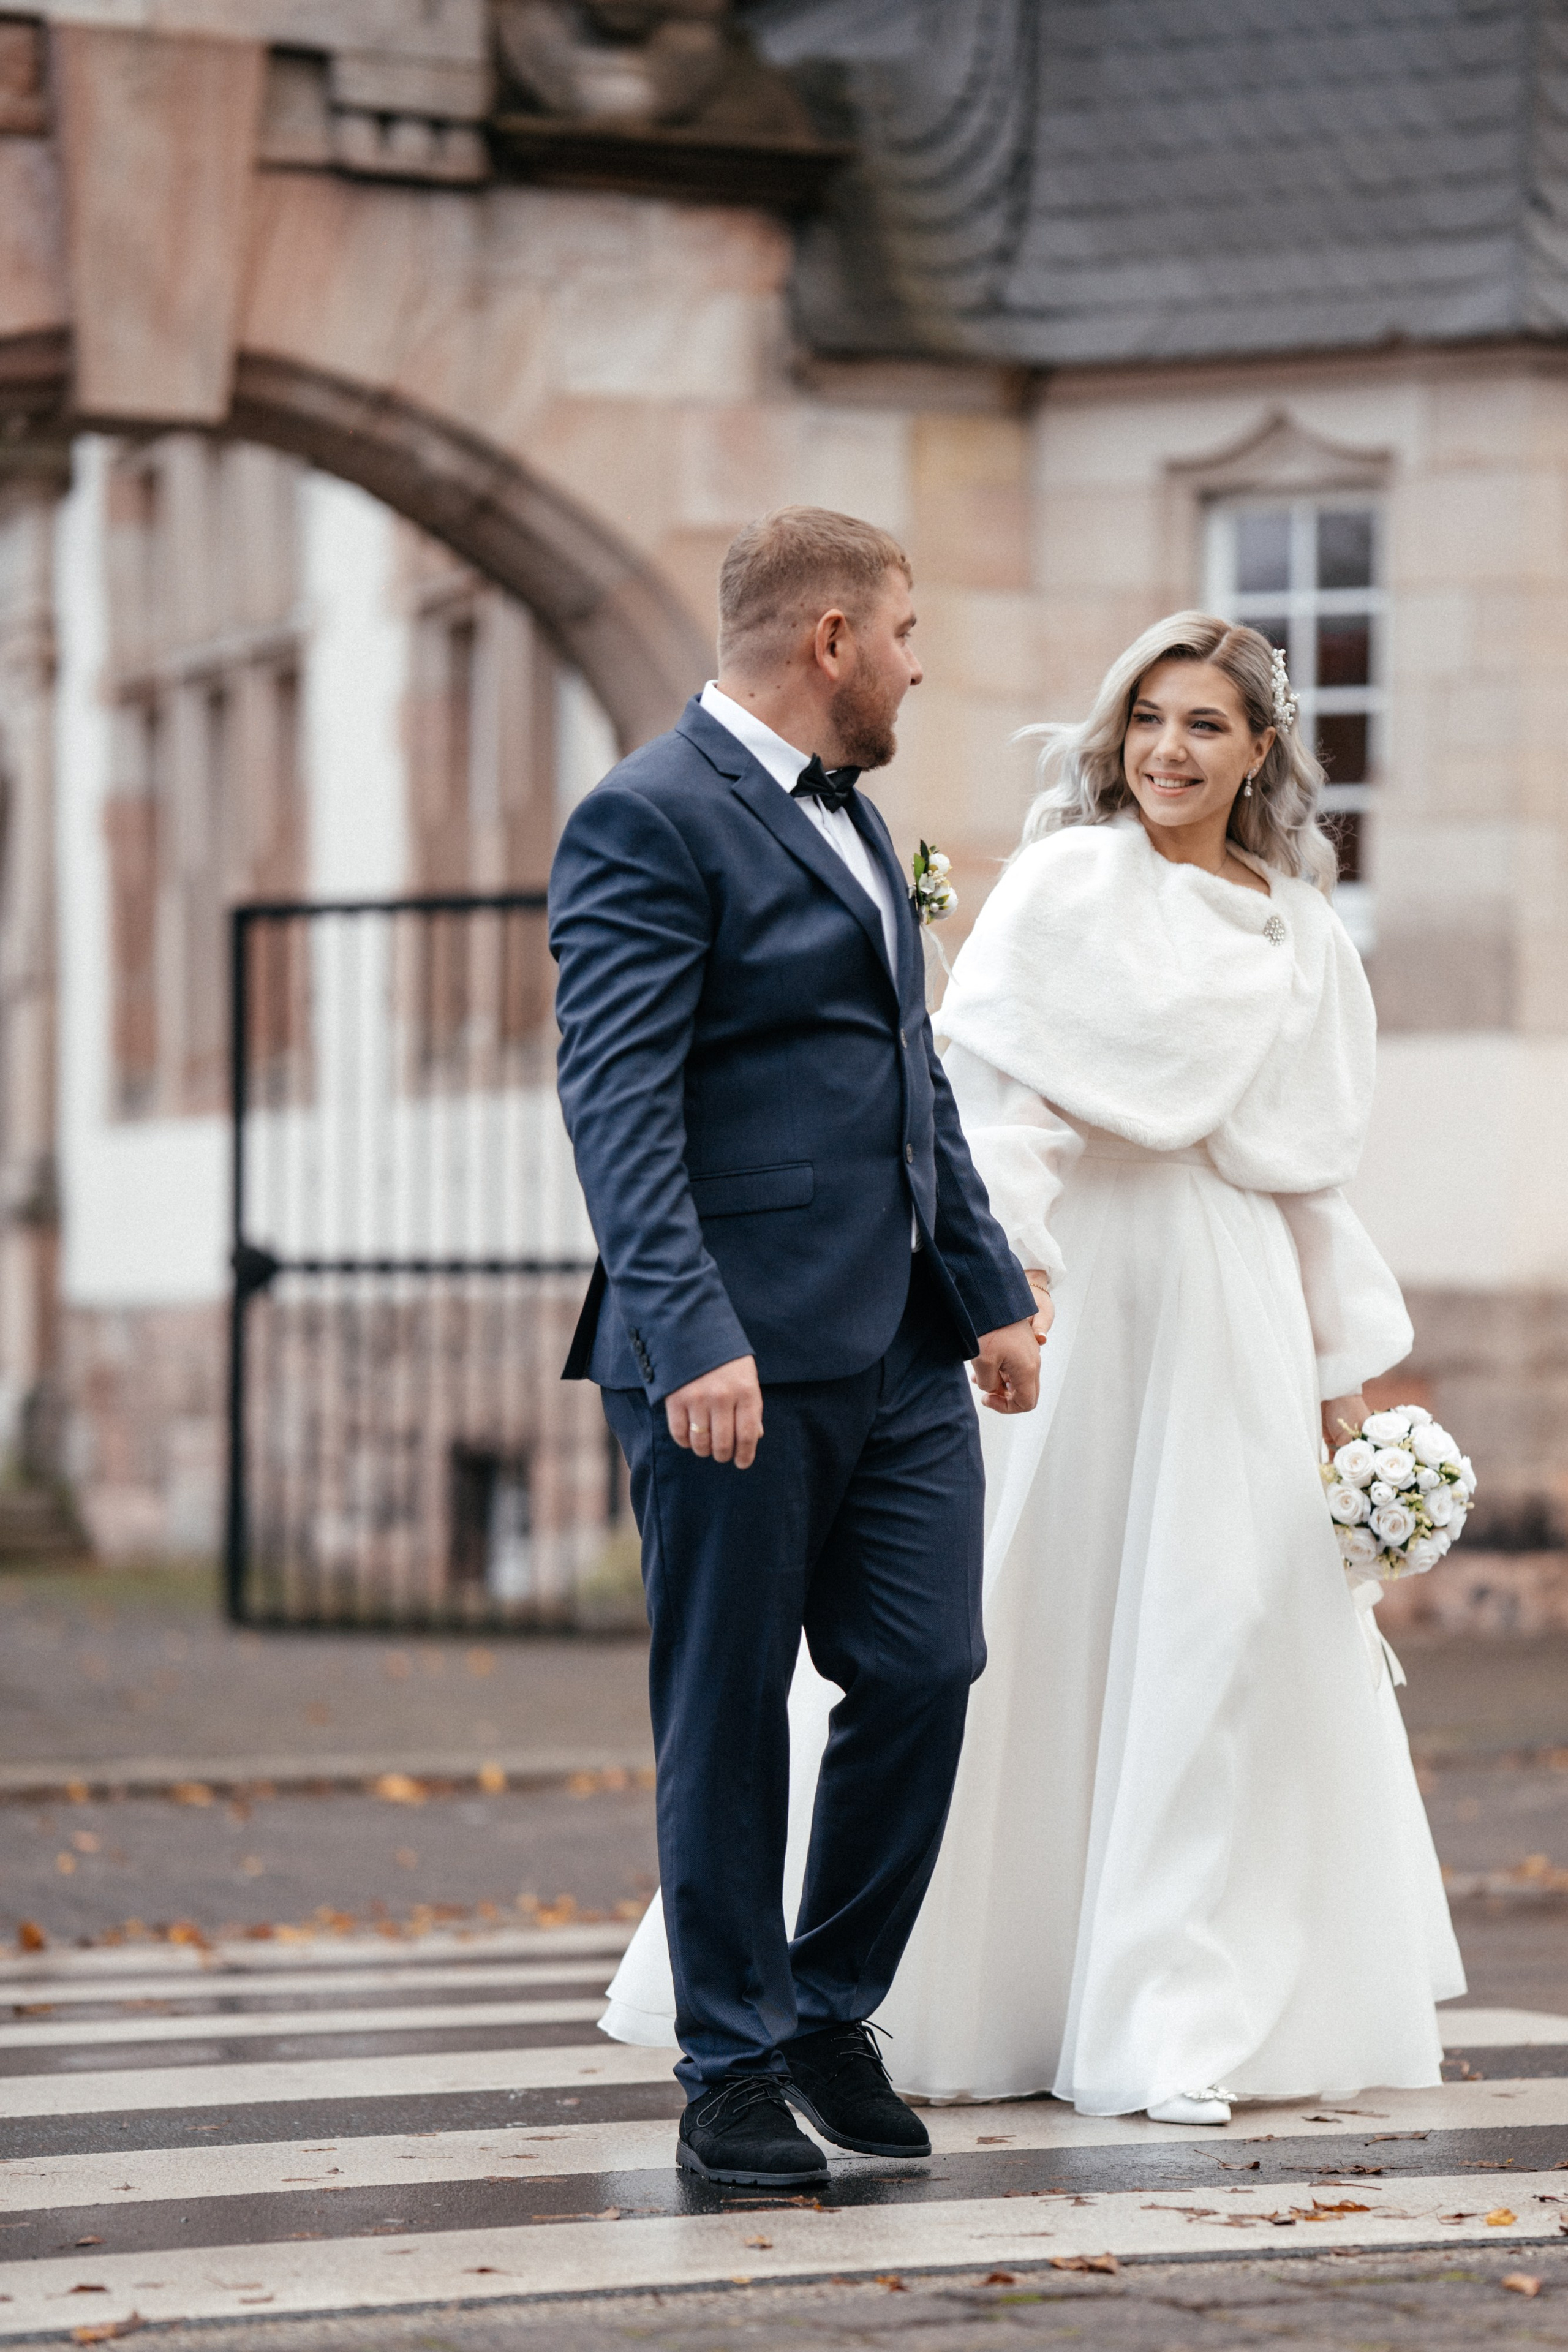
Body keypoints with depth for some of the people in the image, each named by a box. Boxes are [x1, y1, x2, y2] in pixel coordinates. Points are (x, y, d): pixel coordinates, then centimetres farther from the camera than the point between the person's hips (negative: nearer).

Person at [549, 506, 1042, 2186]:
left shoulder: (853, 817, 19)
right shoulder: (649, 821, -10)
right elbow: (616, 1102, -18)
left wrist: (990, 1287, 19)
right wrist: (691, 1336, -26)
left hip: (902, 1350, 8)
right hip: (742, 1355, -8)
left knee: (926, 1672, 4)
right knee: (729, 1716, 1)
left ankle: (832, 2011, 21)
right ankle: (733, 2074, 10)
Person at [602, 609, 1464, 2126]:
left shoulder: (1304, 935, 15)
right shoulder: (1066, 883, 0)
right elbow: (990, 1083, -11)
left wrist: (1346, 1377, 17)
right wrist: (1010, 1259, -25)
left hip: (1230, 1315, 5)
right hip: (1064, 1288, -4)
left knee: (1221, 1639, 2)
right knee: (1010, 1629, -3)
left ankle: (1172, 2027, 9)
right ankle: (939, 1994, 6)